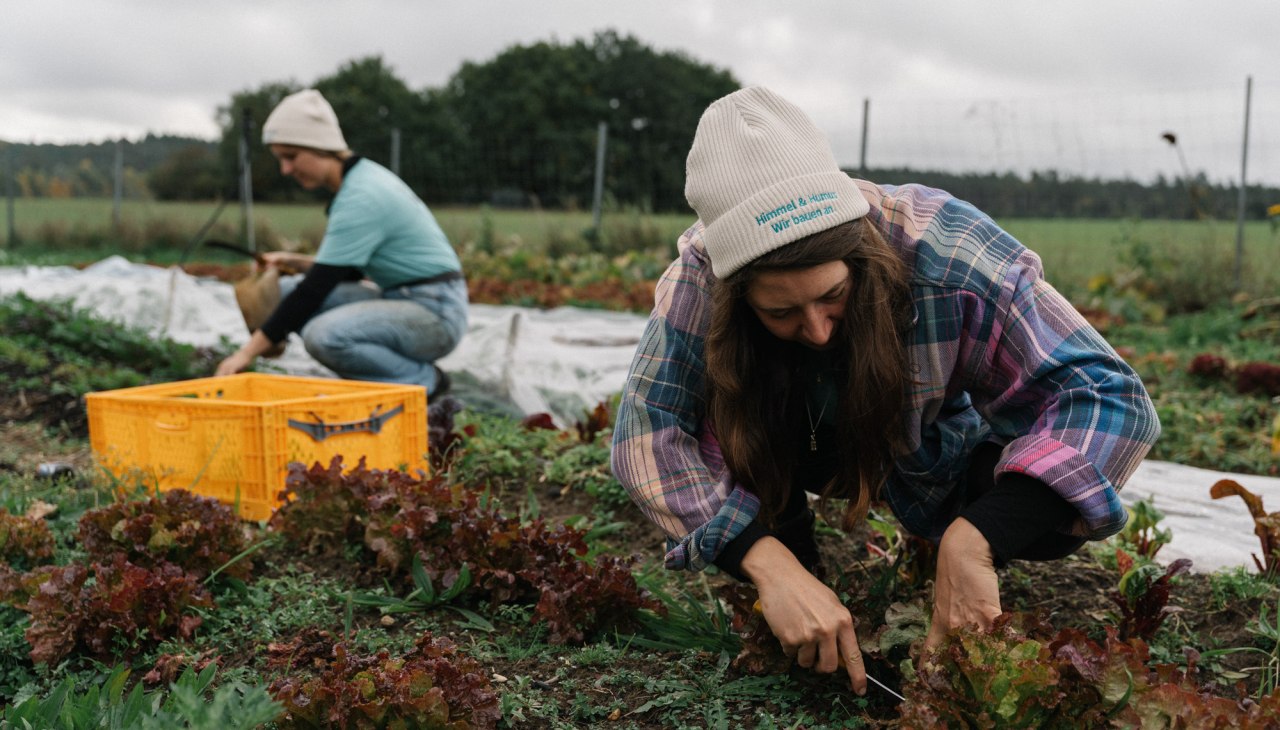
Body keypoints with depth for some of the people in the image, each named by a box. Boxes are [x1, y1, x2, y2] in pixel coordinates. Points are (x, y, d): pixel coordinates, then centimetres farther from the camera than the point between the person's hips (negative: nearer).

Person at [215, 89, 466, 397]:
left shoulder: (360, 198, -20)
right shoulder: (359, 177, 8)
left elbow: (314, 291, -22)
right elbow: (346, 271, 19)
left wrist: (248, 351, -19)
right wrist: (295, 262, 3)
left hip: (436, 313, -10)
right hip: (400, 300, 10)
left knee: (324, 336, -31)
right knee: (283, 292, 6)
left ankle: (423, 380, -7)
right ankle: (374, 382, 9)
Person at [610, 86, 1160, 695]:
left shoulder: (945, 253, -38)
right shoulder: (706, 269, -34)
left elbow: (1112, 398, -37)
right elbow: (647, 429, -34)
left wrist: (975, 541, -51)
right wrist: (769, 564, -49)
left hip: (930, 455, 1)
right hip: (788, 452, -1)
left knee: (1047, 515, -25)